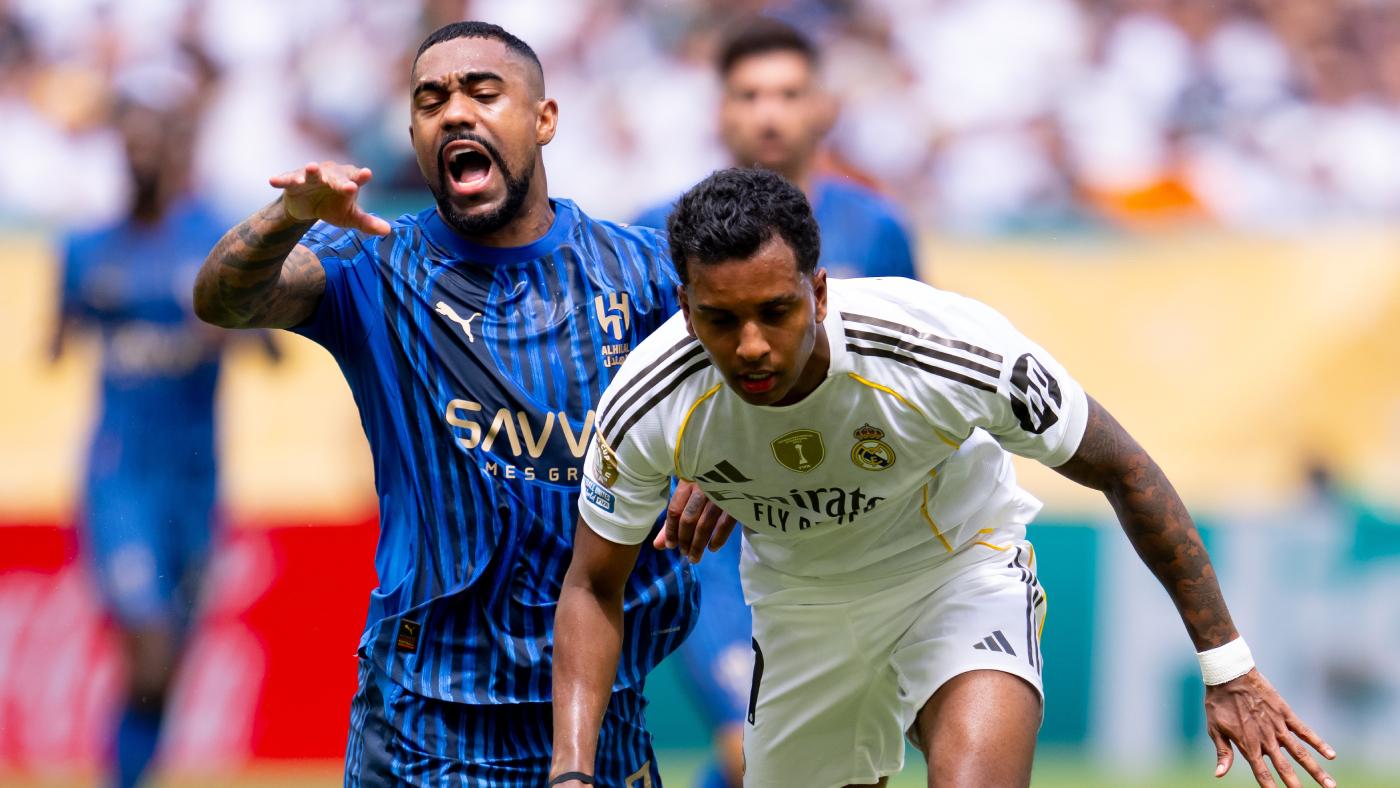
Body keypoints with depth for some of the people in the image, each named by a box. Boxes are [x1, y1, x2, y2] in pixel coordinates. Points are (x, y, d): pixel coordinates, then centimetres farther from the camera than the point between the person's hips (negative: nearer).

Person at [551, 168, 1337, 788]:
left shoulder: (952, 348, -33)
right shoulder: (648, 410, -27)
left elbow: (1121, 468, -18)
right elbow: (594, 586, -11)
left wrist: (1226, 663, -14)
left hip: (963, 566, -3)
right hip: (799, 596, 3)